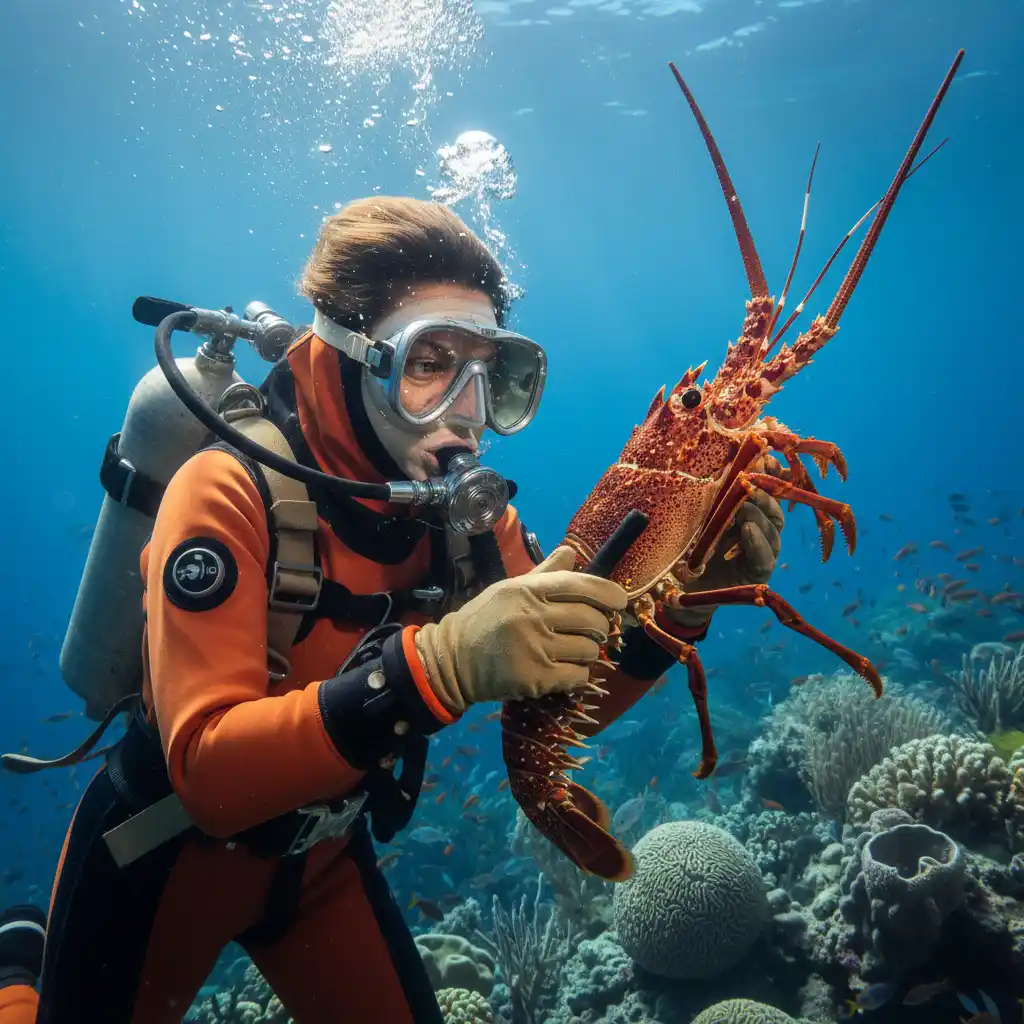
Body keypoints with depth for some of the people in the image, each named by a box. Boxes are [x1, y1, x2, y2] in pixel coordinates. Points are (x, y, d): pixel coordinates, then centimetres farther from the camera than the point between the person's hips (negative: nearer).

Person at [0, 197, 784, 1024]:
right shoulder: (232, 493, -29)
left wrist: (680, 604, -31)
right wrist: (437, 665, -51)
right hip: (164, 855, -4)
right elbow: (207, 772, -37)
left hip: (322, 857, 4)